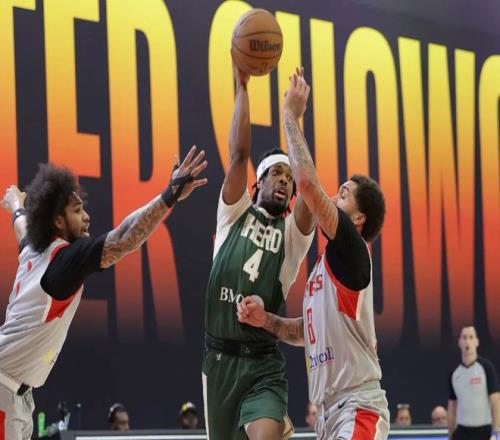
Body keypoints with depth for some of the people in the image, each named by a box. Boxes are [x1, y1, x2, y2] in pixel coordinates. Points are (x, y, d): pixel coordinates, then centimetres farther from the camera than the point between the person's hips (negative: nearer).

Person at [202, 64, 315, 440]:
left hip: (264, 364, -2)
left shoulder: (294, 232, 5)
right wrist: (242, 87, -7)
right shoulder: (235, 214, 10)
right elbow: (239, 154, -2)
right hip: (220, 357, 2)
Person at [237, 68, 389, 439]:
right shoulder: (327, 261, 19)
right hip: (330, 410, 10)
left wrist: (291, 116, -11)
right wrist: (266, 320, 9)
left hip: (358, 408, -10)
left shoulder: (351, 250, -8)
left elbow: (307, 183, -21)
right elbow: (310, 331, 27)